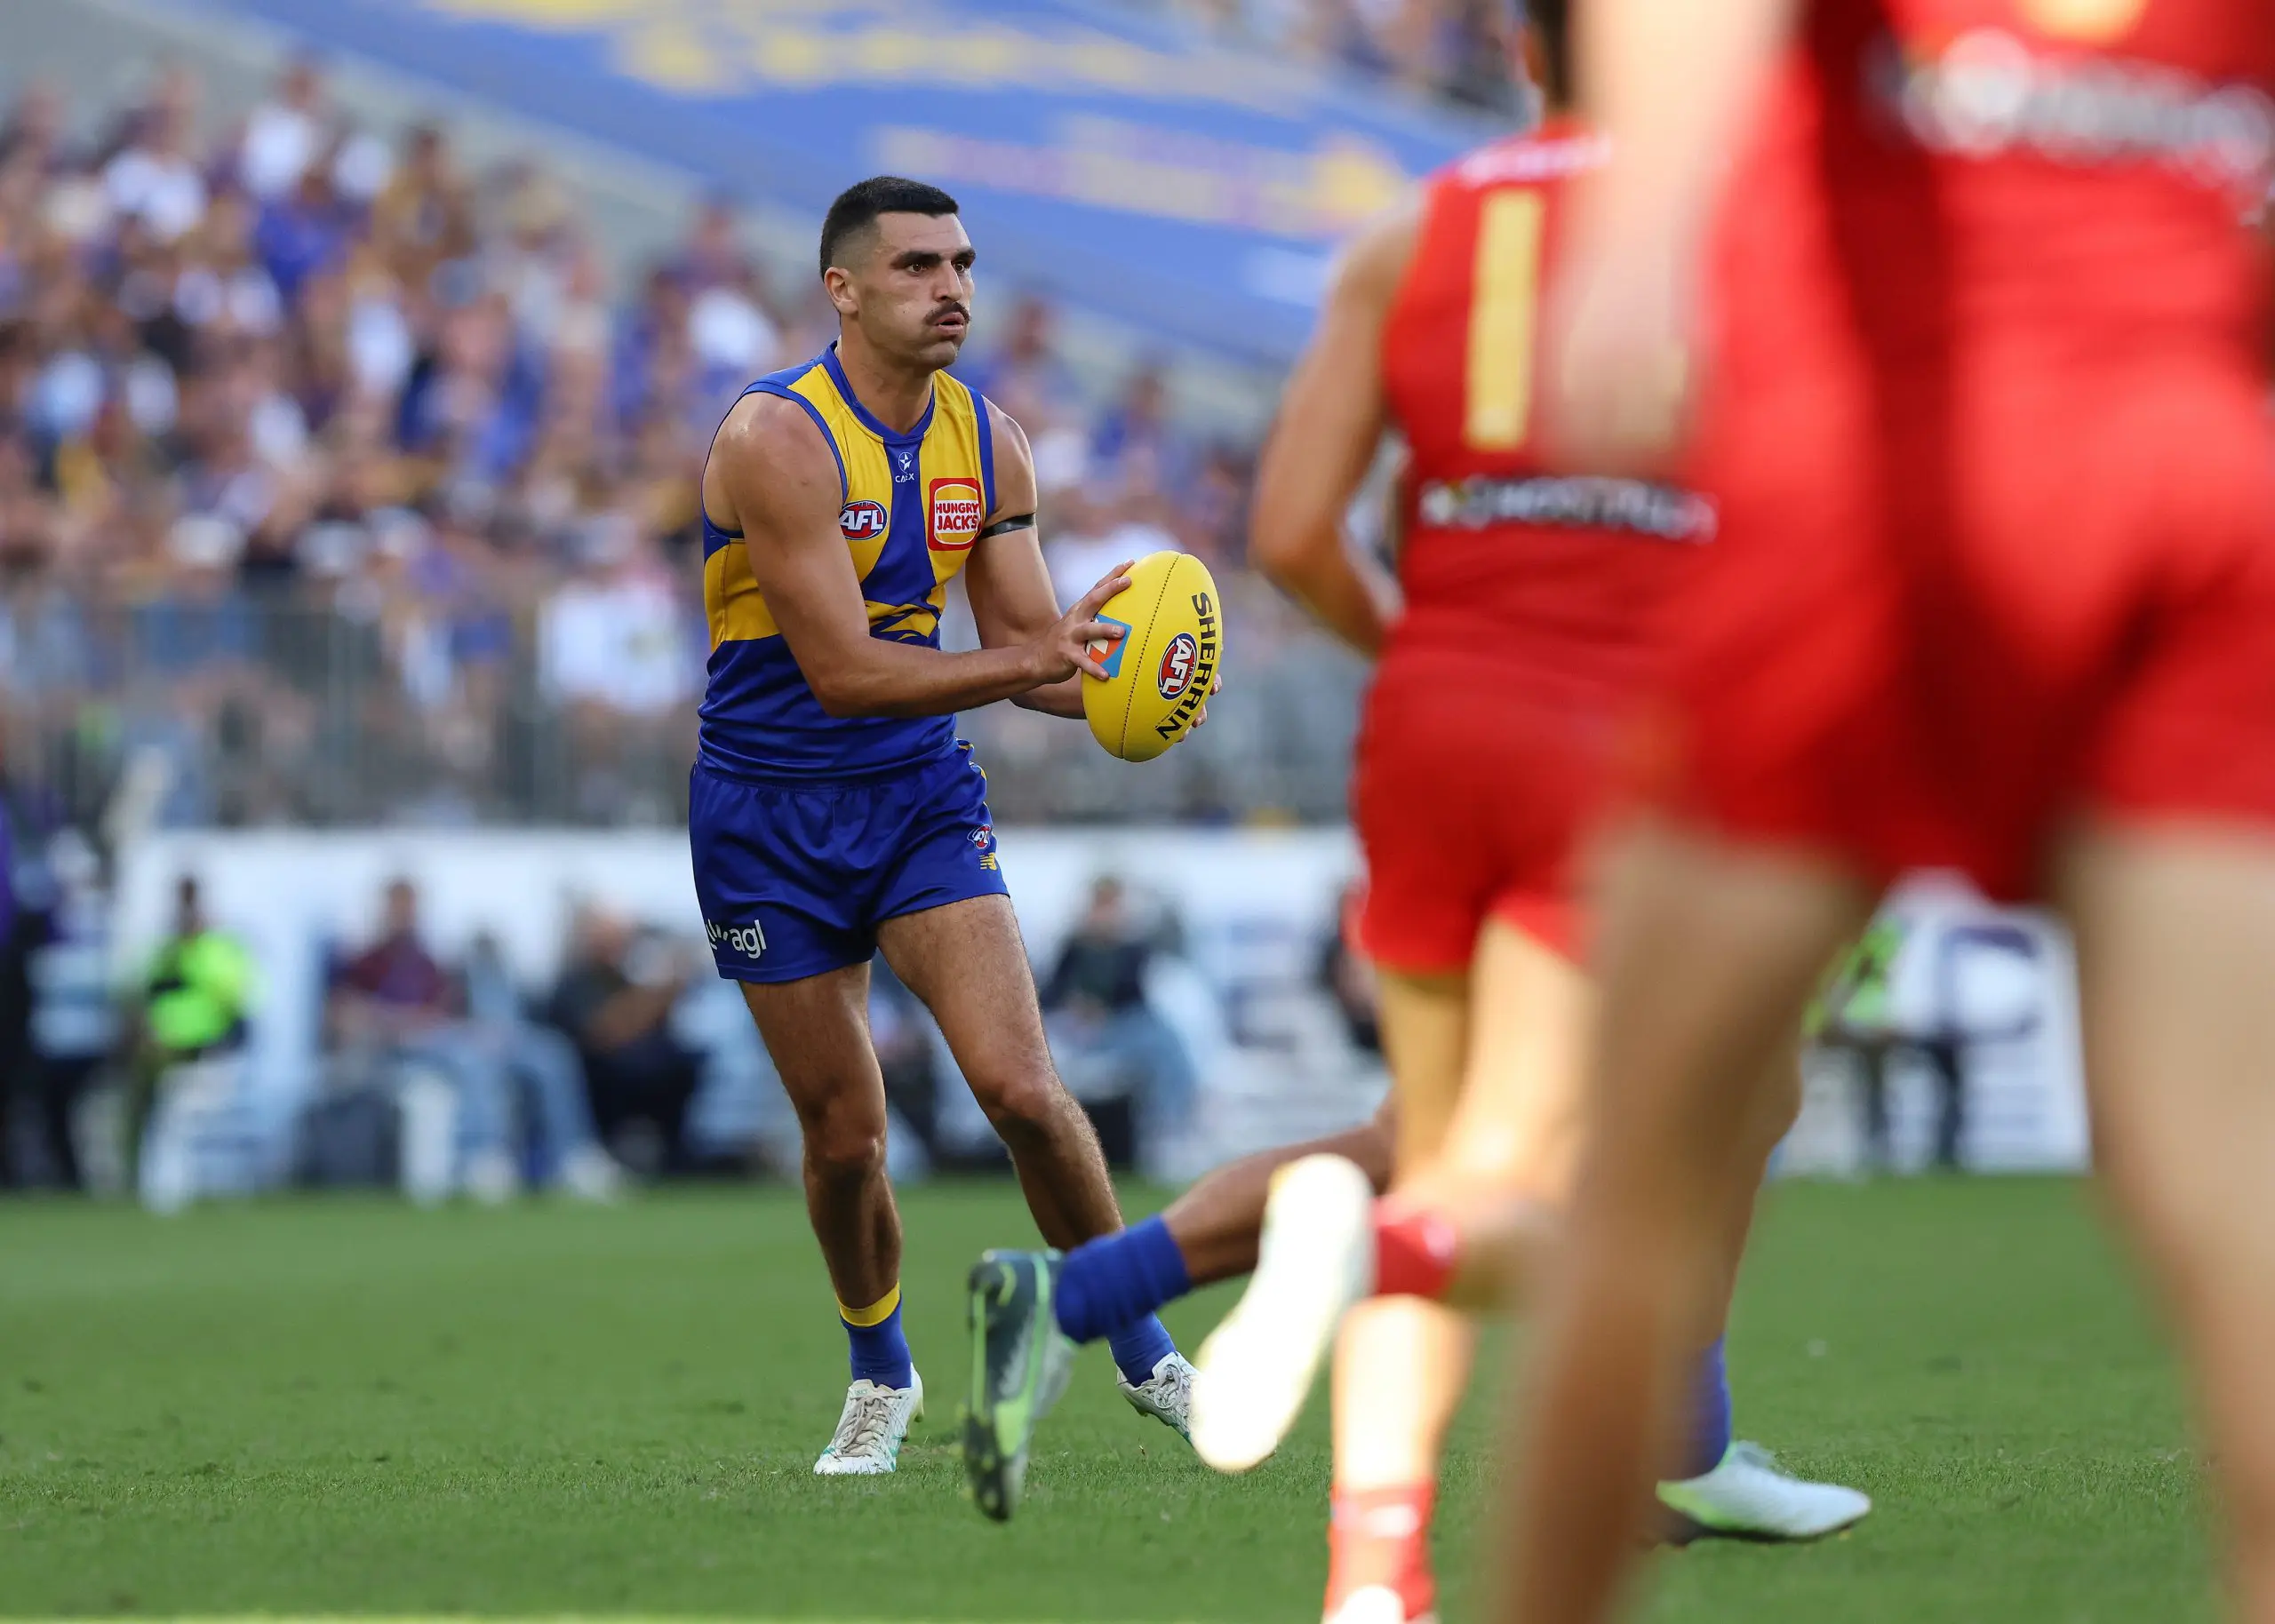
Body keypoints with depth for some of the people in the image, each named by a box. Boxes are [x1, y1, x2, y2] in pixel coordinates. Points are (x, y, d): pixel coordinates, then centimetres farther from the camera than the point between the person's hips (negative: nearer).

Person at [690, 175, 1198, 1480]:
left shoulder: (989, 443, 0)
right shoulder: (776, 440, -19)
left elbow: (1034, 646, 3)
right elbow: (841, 672, -25)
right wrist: (1026, 660, -33)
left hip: (923, 795, 3)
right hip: (773, 817, -3)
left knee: (1022, 1088, -14)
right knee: (845, 1136, 3)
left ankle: (1143, 1347, 5)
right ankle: (882, 1380, 30)